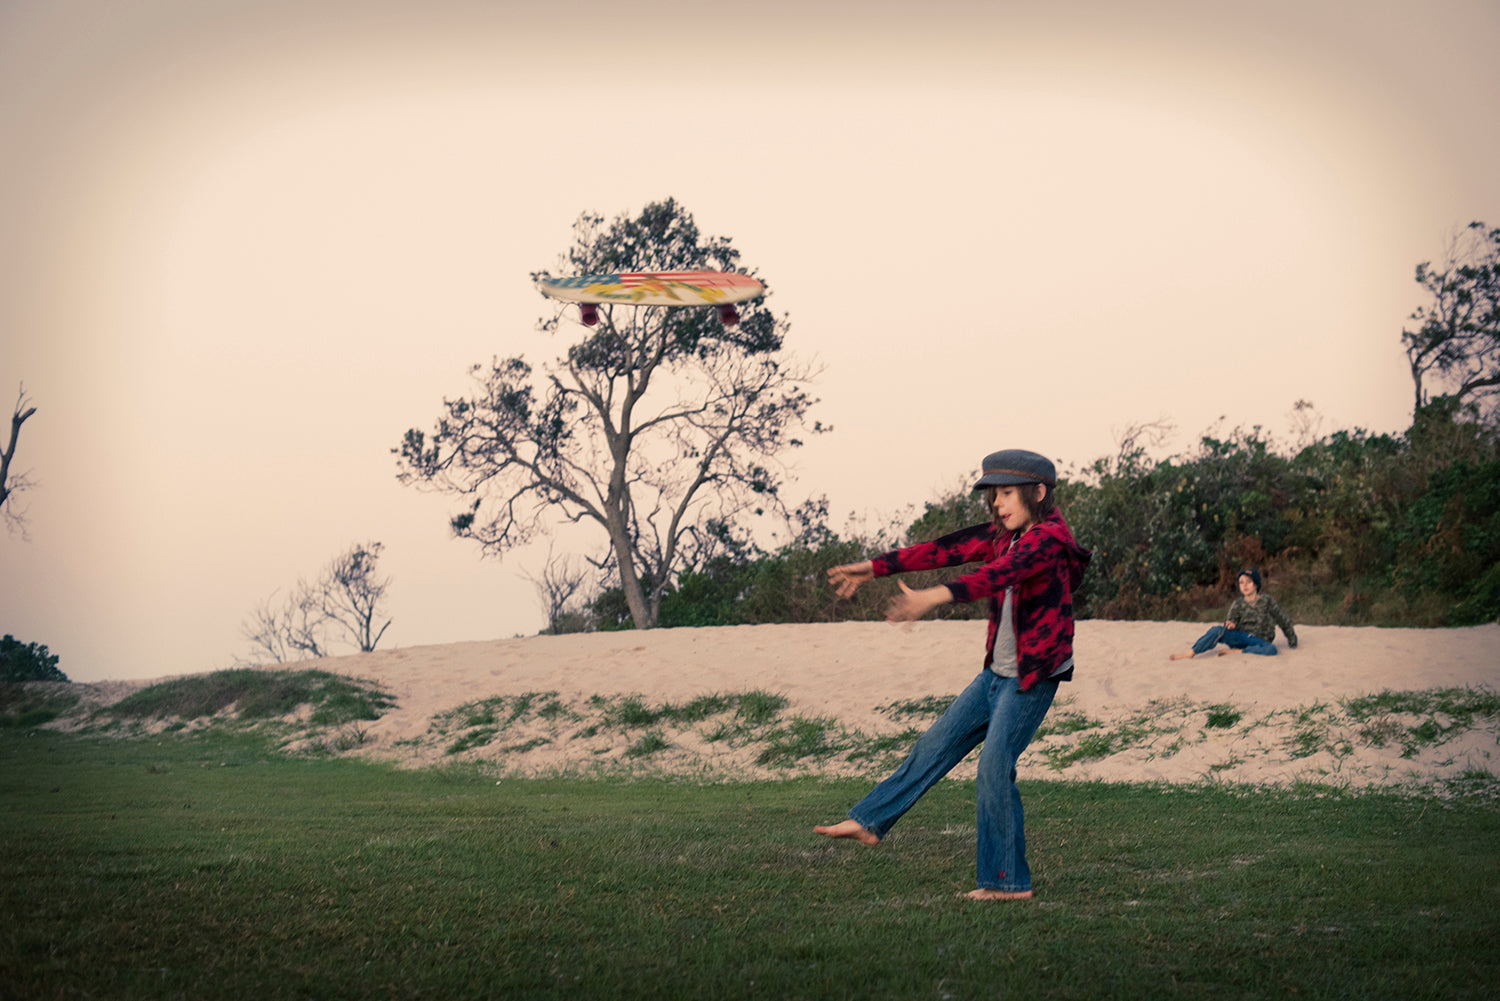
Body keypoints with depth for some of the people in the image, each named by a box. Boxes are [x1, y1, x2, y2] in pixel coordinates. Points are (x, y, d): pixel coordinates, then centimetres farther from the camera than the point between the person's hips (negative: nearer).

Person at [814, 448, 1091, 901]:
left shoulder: (1049, 539, -19)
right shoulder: (1003, 535, 8)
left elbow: (999, 574, -35)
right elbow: (945, 550, 10)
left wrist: (934, 597, -48)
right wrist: (873, 568, 10)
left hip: (1034, 678, -9)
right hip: (997, 672, 9)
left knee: (994, 769, -11)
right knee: (937, 744, 12)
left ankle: (1007, 881, -1)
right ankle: (870, 821, 21)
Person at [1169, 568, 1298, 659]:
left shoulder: (1267, 601, 2)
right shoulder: (1238, 604, 8)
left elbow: (1283, 621, 7)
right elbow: (1232, 619, -1)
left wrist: (1292, 642, 8)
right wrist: (1231, 624, -26)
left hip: (1259, 642, -1)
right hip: (1240, 637, 1)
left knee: (1271, 649, -37)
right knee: (1217, 630, -28)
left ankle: (1235, 652, -31)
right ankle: (1190, 654, -34)